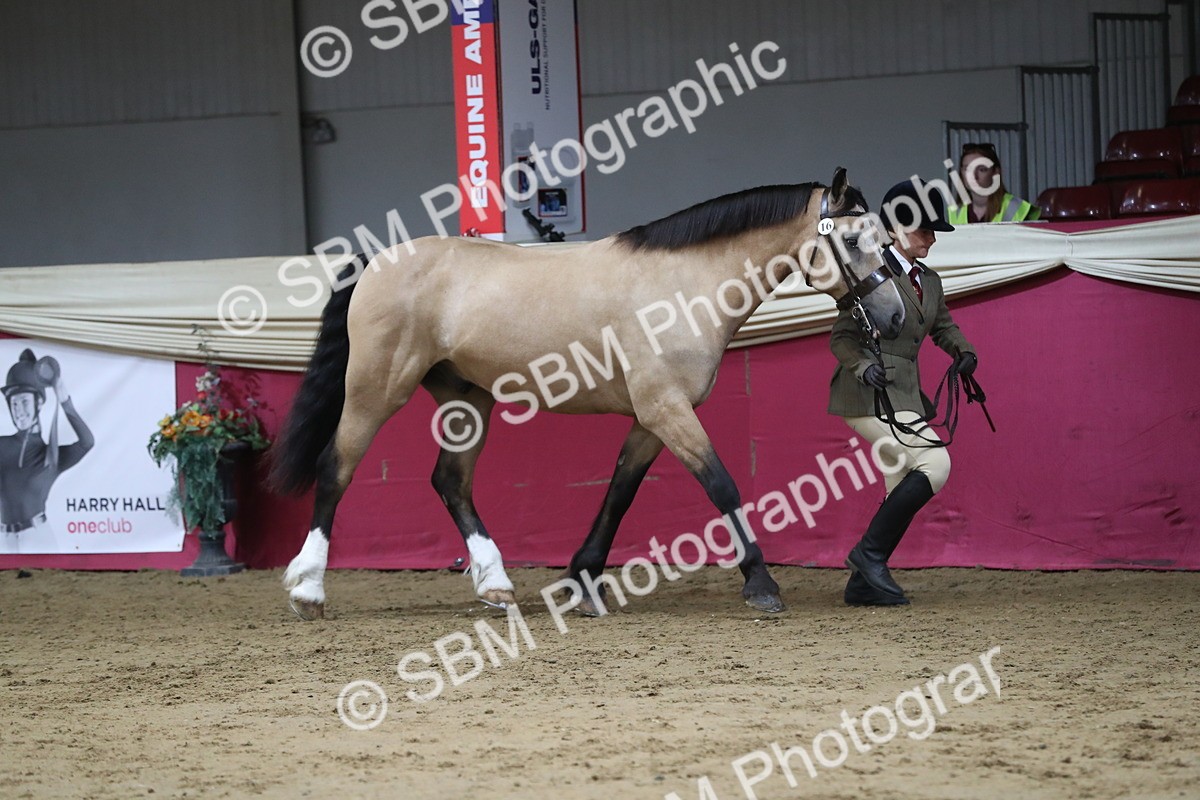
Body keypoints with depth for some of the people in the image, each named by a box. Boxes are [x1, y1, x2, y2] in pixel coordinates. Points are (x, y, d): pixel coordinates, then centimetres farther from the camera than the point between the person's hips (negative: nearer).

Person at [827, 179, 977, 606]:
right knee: (934, 463, -20)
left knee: (905, 493, 8)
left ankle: (863, 583, 15)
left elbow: (942, 326, 25)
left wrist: (963, 351, 3)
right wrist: (862, 366, -29)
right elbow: (841, 336, -10)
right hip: (868, 394, -9)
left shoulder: (929, 281, 14)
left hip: (905, 394, 9)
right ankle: (869, 552, -13)